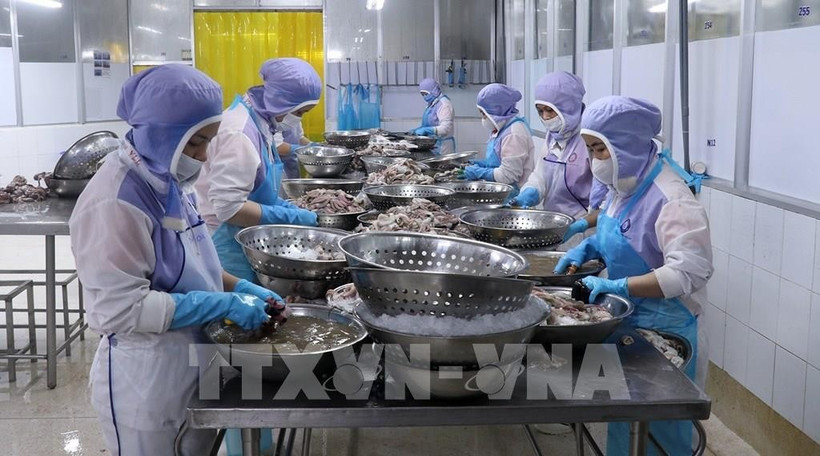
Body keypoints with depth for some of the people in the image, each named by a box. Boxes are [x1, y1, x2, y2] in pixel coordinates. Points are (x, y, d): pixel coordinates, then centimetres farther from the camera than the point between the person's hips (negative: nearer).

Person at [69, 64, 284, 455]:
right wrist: (225, 304, -25)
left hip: (192, 365, 8)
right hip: (144, 380, -8)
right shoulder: (115, 202, -25)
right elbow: (120, 309, -27)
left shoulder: (167, 180, 2)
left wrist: (239, 287, -1)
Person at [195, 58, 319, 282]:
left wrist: (289, 208, 3)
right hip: (228, 247, -9)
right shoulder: (240, 133, -21)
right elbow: (229, 207, -25)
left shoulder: (259, 121, 6)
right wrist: (294, 217, -19)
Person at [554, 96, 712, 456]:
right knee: (626, 424, 21)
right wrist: (587, 248, 2)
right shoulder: (626, 182, 3)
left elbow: (687, 274, -28)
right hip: (626, 321, 8)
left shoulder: (670, 199, -24)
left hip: (661, 331, -8)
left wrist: (618, 286, -30)